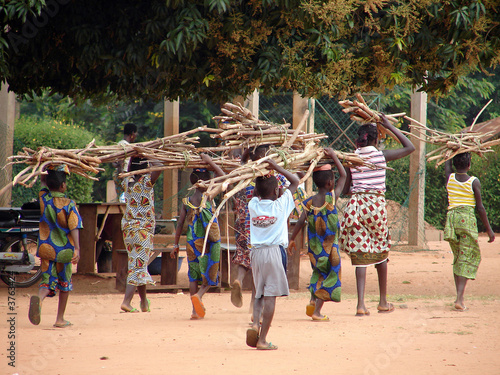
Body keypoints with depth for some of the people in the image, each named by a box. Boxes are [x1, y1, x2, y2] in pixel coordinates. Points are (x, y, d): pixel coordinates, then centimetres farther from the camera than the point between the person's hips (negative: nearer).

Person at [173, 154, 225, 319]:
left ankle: (196, 310, 10)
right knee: (209, 275, 7)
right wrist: (211, 162, 1)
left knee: (193, 276, 14)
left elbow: (179, 224, 4)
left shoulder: (186, 202, 2)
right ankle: (198, 295, -22)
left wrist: (175, 245, 12)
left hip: (192, 243, 3)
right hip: (210, 243, -3)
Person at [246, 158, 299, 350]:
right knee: (270, 296, -3)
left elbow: (257, 192, 29)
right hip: (275, 252, -4)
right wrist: (275, 167, 7)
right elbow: (295, 181, 7)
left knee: (260, 294, 16)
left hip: (256, 253, 4)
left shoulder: (253, 205, 4)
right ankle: (262, 339, -6)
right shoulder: (280, 205, -4)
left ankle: (255, 323, -11)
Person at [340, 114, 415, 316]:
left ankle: (361, 304, -13)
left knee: (360, 255, 0)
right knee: (381, 253, 16)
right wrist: (390, 127, 13)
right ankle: (383, 301, 25)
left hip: (356, 204, 1)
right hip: (376, 204, -1)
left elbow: (345, 189, 4)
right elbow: (410, 147, 10)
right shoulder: (382, 156, -2)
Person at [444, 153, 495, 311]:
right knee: (467, 258, -2)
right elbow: (480, 207, -3)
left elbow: (447, 163, 28)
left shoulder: (450, 178, 4)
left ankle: (459, 296, 12)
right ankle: (459, 299, -14)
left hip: (451, 217, 4)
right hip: (467, 218, -4)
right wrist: (488, 229, 4)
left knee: (458, 258, 15)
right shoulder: (474, 182, -5)